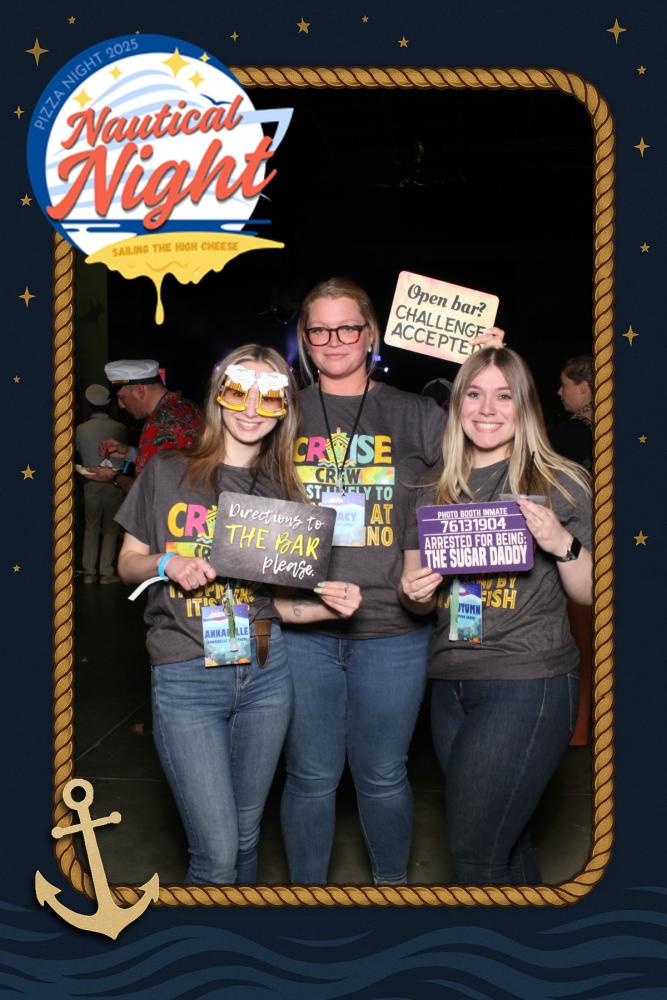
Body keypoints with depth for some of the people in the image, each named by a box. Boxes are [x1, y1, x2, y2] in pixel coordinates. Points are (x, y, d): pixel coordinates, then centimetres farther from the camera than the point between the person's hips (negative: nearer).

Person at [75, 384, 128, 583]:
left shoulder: (81, 429, -5)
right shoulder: (119, 428, -7)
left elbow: (79, 453, 11)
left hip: (91, 482, 1)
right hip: (113, 481, -1)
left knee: (91, 526, 10)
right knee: (111, 528, 5)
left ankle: (89, 572, 10)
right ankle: (106, 573, 4)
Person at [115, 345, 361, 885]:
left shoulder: (281, 491, 6)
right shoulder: (167, 473, -1)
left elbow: (273, 599, 8)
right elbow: (128, 564, 5)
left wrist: (328, 606, -11)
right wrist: (167, 564, -16)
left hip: (265, 672, 3)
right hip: (186, 677, -3)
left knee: (246, 834, 17)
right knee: (216, 854, -6)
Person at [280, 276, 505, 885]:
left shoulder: (415, 416, 3)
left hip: (393, 629, 0)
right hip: (302, 629, 1)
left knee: (382, 776, 13)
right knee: (310, 777, 11)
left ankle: (393, 880, 39)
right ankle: (307, 887, 34)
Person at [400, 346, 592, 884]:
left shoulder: (562, 483, -3)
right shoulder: (436, 490, 10)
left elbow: (589, 595, -1)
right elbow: (417, 589, 15)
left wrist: (563, 544, -19)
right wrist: (415, 594, -8)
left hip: (528, 684, -5)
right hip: (451, 684, 6)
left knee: (472, 850, -6)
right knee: (504, 840, 17)